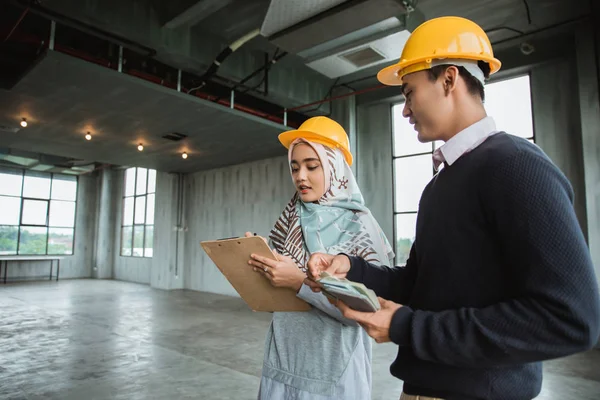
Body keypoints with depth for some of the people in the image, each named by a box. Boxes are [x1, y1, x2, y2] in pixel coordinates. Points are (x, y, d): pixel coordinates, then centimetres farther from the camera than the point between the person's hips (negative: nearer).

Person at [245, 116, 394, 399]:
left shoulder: (360, 227, -12)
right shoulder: (291, 221, 2)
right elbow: (277, 290, 8)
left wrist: (301, 282, -24)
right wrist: (261, 263, -10)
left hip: (332, 371, -4)